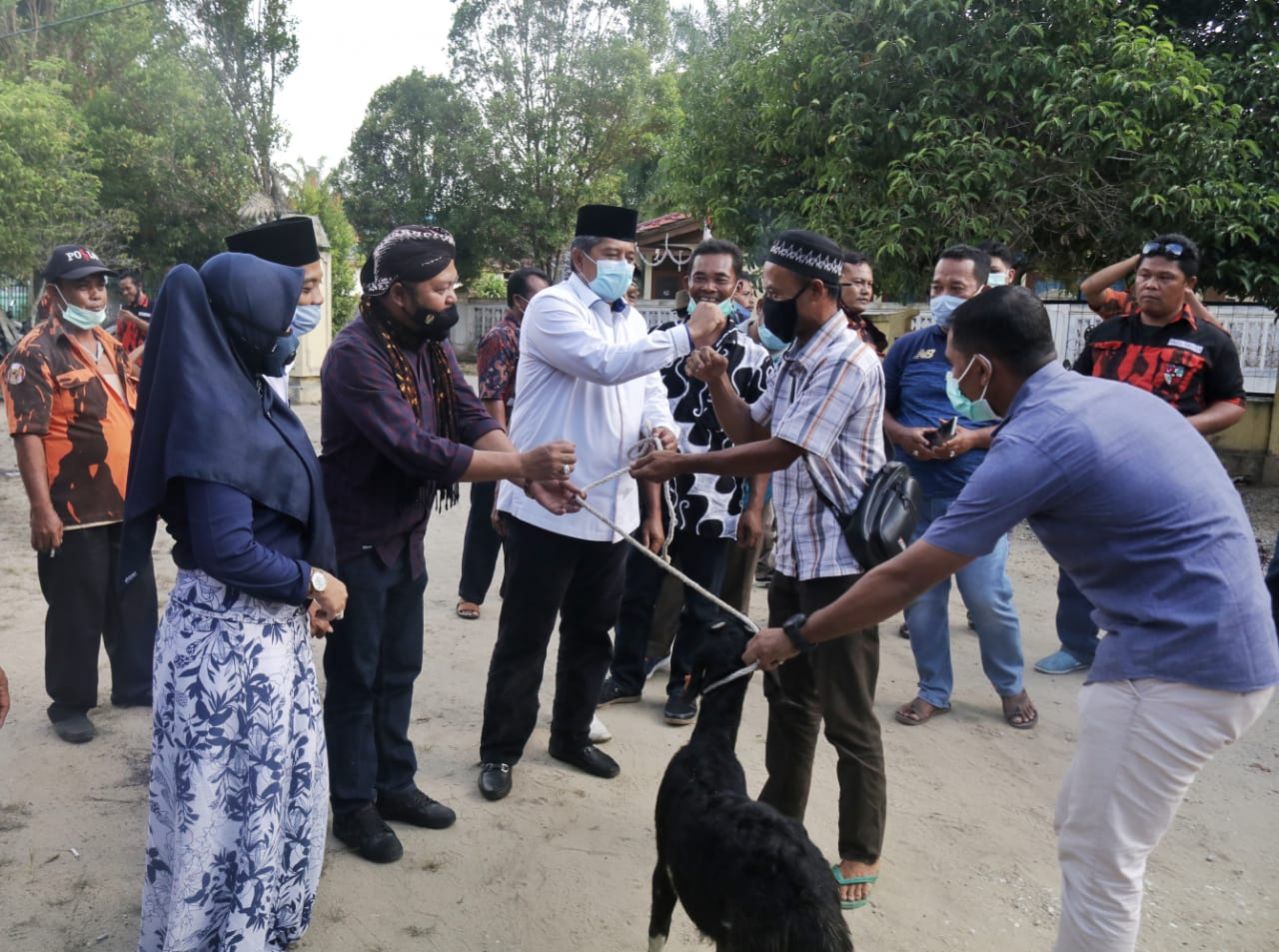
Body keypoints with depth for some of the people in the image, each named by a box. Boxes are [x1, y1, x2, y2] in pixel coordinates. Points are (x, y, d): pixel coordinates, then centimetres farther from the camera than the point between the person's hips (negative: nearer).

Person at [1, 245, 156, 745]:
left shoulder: (111, 347, 12)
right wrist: (42, 508, -22)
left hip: (125, 504, 7)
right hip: (74, 511, -7)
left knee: (135, 601, 16)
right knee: (76, 612, 5)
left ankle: (135, 684, 31)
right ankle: (70, 703, 21)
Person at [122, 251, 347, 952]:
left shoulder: (244, 392, 5)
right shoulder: (213, 410, -23)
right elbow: (227, 550, -27)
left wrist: (306, 585, 1)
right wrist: (312, 584, -12)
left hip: (270, 622, 9)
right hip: (232, 634, -9)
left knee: (272, 780, 23)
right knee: (235, 794, 8)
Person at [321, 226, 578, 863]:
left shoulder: (432, 344, 1)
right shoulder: (356, 355, -25)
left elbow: (473, 418, -7)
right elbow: (417, 450, -33)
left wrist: (531, 476, -24)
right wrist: (523, 463, -32)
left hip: (406, 536, 8)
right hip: (356, 542, -8)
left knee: (400, 668, 18)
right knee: (356, 677, 6)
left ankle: (393, 783, 34)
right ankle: (352, 805, 23)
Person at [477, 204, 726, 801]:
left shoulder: (631, 319, 16)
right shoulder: (552, 307, -9)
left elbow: (650, 385, 16)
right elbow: (605, 365, -24)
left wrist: (659, 425, -7)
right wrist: (687, 335, -23)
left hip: (611, 505, 8)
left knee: (591, 630, 17)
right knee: (525, 635, 2)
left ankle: (572, 736, 33)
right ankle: (500, 751, 18)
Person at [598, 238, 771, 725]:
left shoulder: (754, 357, 0)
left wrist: (755, 506, -5)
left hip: (716, 506, -1)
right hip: (654, 496, 1)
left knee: (701, 605, 11)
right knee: (636, 593, 11)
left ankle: (683, 686, 28)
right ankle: (625, 676, 30)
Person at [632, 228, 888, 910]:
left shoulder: (850, 363, -19)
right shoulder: (793, 358, 11)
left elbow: (780, 452, -22)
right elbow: (751, 431, 14)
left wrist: (682, 464, -17)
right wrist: (717, 383, -4)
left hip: (842, 560, -9)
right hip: (794, 554, 9)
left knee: (847, 714, 1)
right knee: (787, 696, 19)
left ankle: (861, 852, 17)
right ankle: (779, 819, 35)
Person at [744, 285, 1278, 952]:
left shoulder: (1036, 441, -18)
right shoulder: (1110, 394, 9)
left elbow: (904, 580, -15)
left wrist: (795, 637, -5)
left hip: (1178, 667, -9)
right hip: (1220, 646, 9)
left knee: (1097, 861, 4)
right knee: (1085, 831, 20)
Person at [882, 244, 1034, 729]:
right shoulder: (909, 346, 8)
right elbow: (878, 407, 13)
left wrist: (974, 438, -16)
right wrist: (902, 434, -8)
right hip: (914, 495, 3)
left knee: (988, 600, -1)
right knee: (920, 600, 9)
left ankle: (1011, 686, 25)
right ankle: (933, 690, 27)